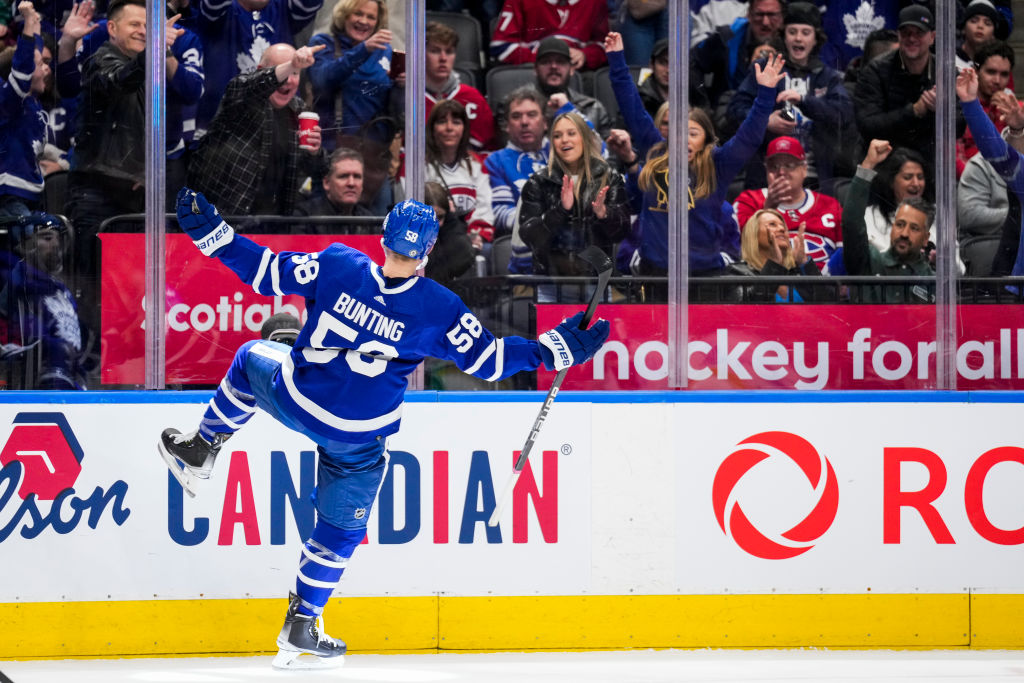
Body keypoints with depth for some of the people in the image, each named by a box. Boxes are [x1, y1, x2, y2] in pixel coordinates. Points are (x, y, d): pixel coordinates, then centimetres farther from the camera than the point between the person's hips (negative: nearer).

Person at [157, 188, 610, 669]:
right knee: (341, 528, 20)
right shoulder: (439, 310, -16)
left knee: (251, 358, 35)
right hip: (357, 437, -1)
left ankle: (201, 450, 37)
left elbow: (266, 272, -10)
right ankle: (301, 626, 24)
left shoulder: (337, 266, -15)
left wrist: (210, 232, -2)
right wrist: (557, 350, 0)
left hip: (293, 397, 1)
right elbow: (486, 360, -8)